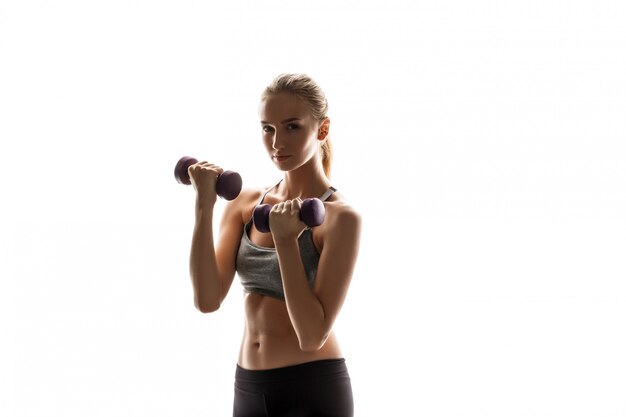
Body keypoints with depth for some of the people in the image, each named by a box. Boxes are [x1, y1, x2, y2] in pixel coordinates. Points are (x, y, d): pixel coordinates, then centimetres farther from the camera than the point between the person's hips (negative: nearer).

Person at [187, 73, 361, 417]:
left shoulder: (340, 217, -13)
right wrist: (205, 206, -14)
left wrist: (285, 240, -25)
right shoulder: (244, 203, 4)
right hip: (248, 388, 5)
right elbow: (208, 299, -8)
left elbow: (313, 335, -19)